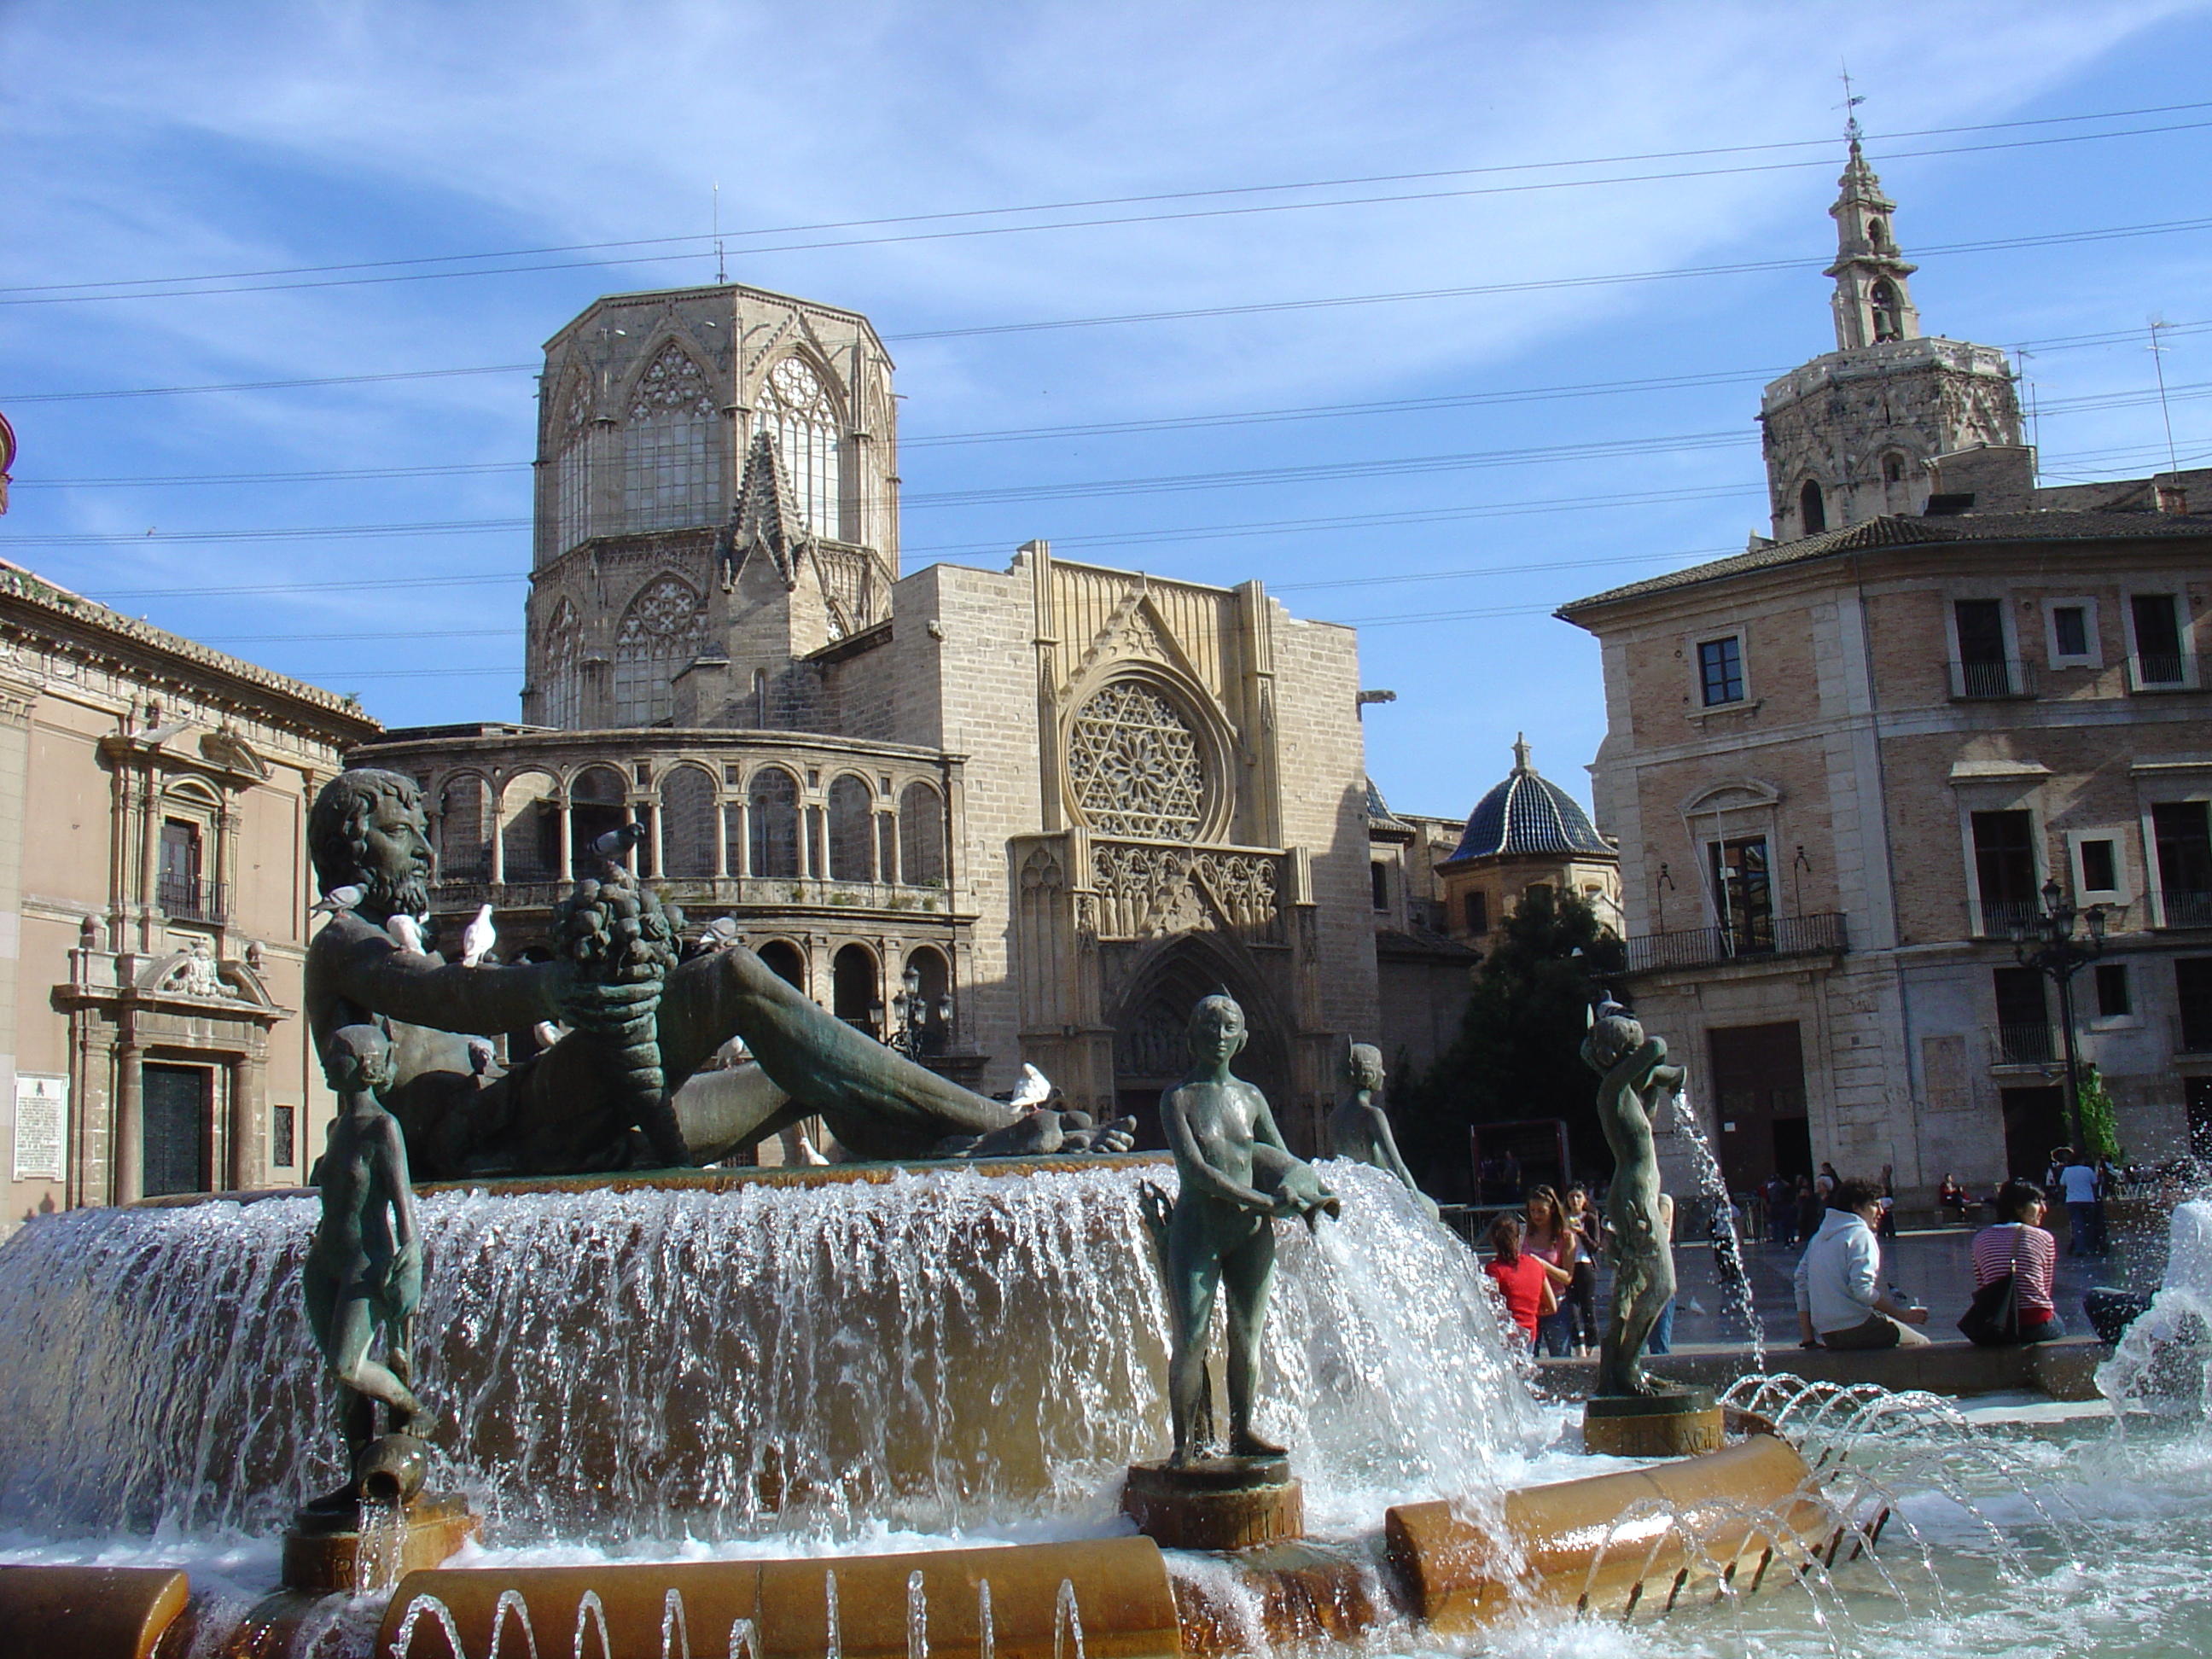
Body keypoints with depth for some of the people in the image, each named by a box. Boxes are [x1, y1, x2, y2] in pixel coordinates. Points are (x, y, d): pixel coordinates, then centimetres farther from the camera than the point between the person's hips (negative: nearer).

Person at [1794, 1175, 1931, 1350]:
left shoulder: (1818, 1237, 15)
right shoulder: (1860, 1235, -8)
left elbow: (1801, 1283, 13)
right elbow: (1863, 1290, -19)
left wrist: (1808, 1339, 14)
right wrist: (1902, 1314, -15)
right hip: (1856, 1327, -8)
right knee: (1921, 1344, 6)